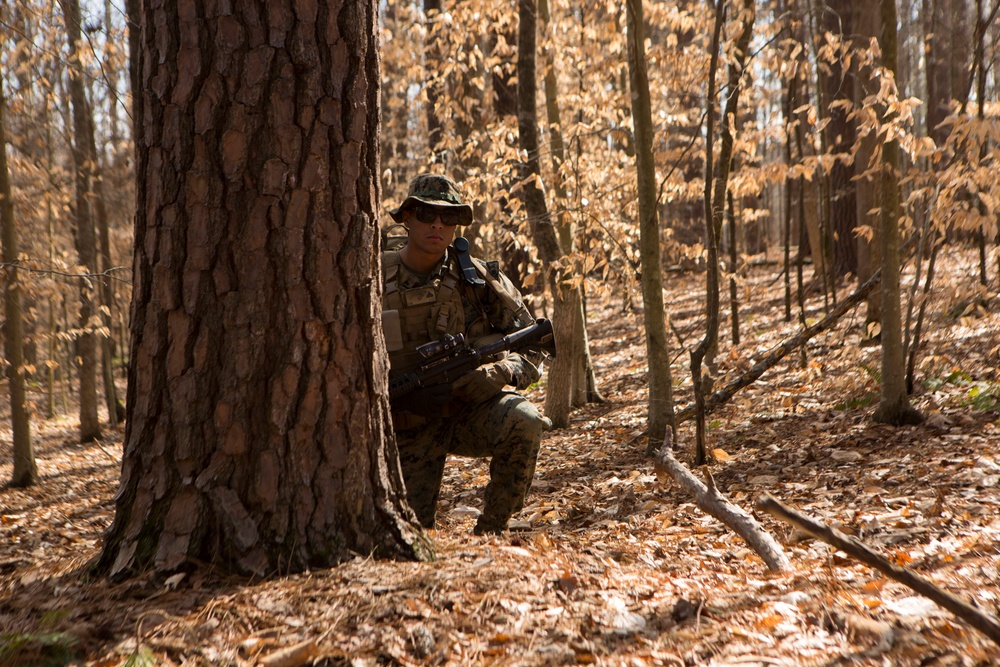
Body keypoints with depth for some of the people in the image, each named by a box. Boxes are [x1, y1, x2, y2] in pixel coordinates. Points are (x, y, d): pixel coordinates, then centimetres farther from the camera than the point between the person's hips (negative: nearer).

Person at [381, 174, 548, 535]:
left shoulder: (479, 278, -7)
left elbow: (530, 348, -5)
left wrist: (494, 376, -26)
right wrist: (404, 396, -19)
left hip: (472, 409, 0)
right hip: (409, 424, 0)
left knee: (523, 420, -31)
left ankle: (490, 531, -12)